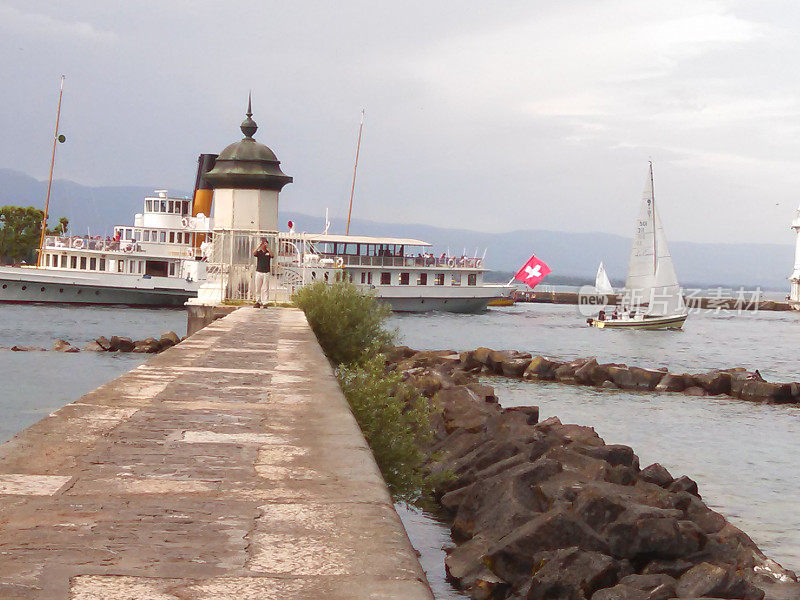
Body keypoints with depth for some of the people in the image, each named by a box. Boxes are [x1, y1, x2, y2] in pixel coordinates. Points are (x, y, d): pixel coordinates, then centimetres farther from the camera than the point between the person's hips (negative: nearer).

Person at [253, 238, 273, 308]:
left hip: (266, 273, -2)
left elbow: (272, 255, -16)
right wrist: (259, 246, -21)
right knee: (258, 288, 3)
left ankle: (265, 303, -3)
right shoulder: (258, 252, 9)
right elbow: (254, 253, -13)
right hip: (258, 272, 2)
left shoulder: (268, 252, 6)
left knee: (265, 289, -4)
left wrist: (268, 247, -21)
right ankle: (258, 302, 9)